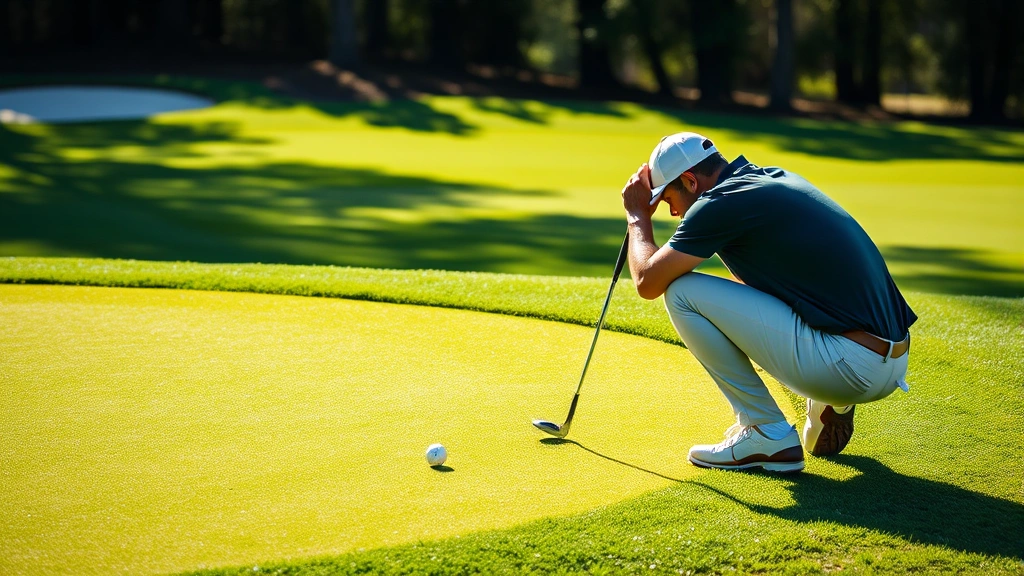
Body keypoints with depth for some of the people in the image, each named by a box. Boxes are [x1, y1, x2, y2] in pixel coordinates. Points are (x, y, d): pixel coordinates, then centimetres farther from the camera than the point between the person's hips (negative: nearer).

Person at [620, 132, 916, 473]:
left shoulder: (723, 203, -9)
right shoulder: (777, 180, 18)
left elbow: (648, 282, -3)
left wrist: (638, 216, 12)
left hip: (849, 365, -9)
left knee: (682, 292, -5)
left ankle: (769, 436, 1)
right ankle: (830, 405, 19)